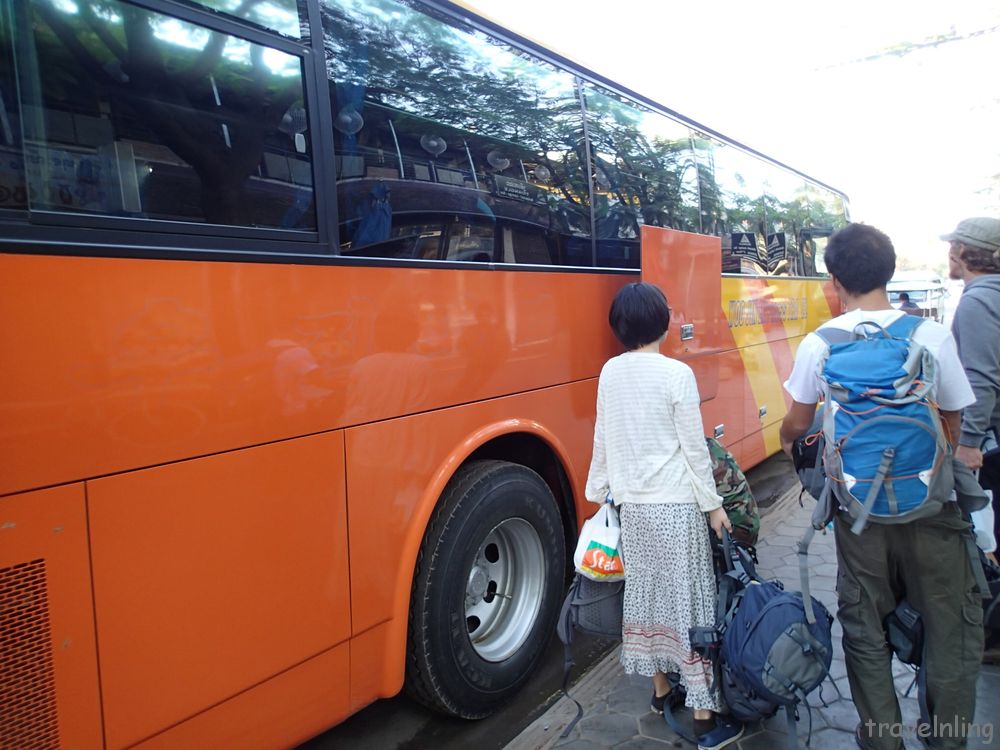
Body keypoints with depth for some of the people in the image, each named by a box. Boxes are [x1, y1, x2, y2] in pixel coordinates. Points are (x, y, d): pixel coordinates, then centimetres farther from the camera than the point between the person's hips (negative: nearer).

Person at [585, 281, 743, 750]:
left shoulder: (610, 372, 2)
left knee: (645, 594, 16)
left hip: (632, 504, 5)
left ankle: (660, 690, 33)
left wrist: (599, 491, 18)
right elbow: (694, 448, -10)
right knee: (687, 601, 2)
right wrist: (713, 504, 0)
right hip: (676, 505, -5)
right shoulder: (677, 374, -14)